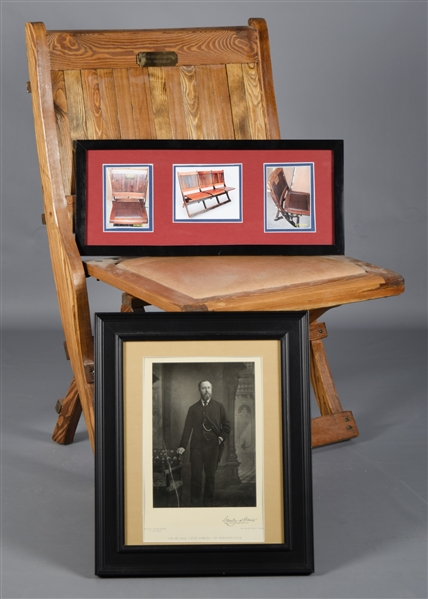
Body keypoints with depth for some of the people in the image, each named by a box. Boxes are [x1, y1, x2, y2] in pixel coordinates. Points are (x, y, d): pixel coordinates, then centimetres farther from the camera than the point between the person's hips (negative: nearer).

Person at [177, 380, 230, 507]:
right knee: (195, 476, -1)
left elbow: (226, 426, 12)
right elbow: (187, 428, 6)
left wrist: (222, 437, -4)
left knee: (210, 476, 4)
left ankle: (208, 504, 15)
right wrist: (182, 446, -2)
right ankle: (195, 505, 8)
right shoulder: (193, 408, 10)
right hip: (197, 447, 0)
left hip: (213, 447, 0)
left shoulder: (219, 407, 9)